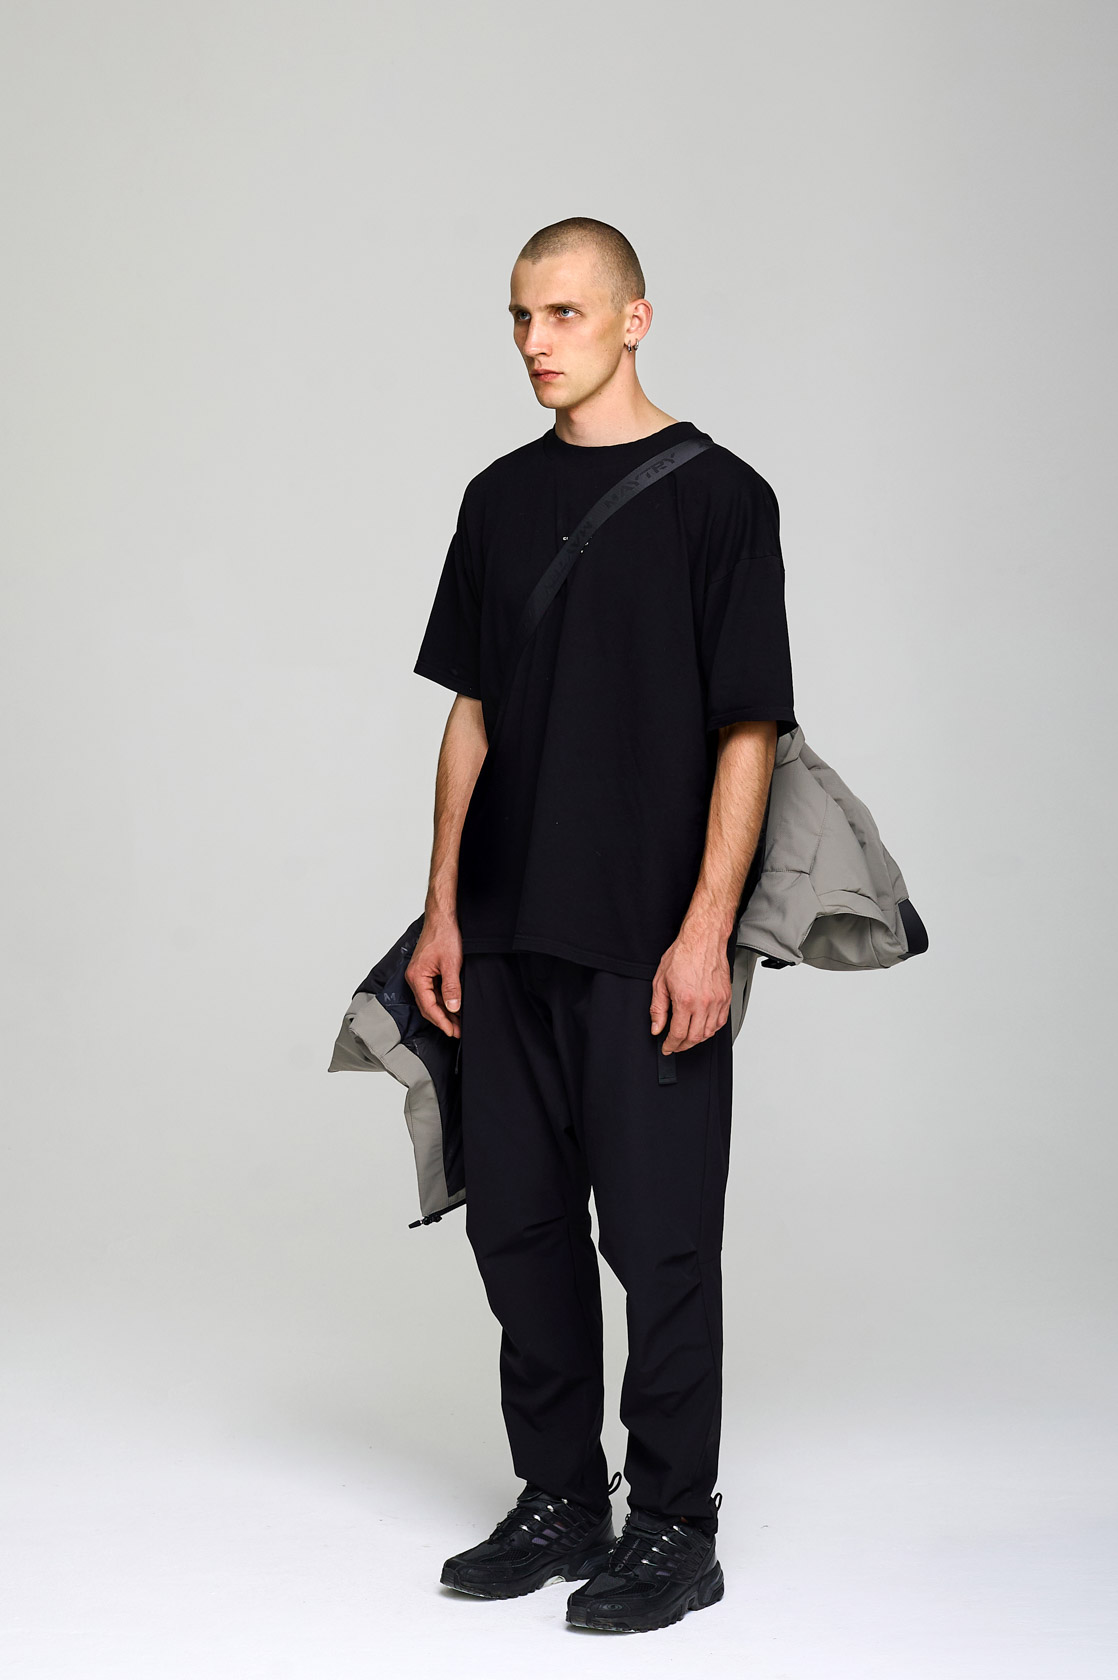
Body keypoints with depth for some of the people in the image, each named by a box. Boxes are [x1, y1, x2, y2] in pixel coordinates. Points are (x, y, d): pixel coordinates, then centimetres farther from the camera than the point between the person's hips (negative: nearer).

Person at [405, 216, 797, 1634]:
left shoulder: (715, 495, -6)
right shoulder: (500, 499, 12)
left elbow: (748, 729, -9)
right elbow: (472, 713, 14)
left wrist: (705, 932, -15)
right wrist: (444, 911, 10)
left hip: (652, 943, -6)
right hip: (513, 933, 6)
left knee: (657, 1235, 0)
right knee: (518, 1220, 11)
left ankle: (674, 1529, 14)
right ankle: (561, 1501, 25)